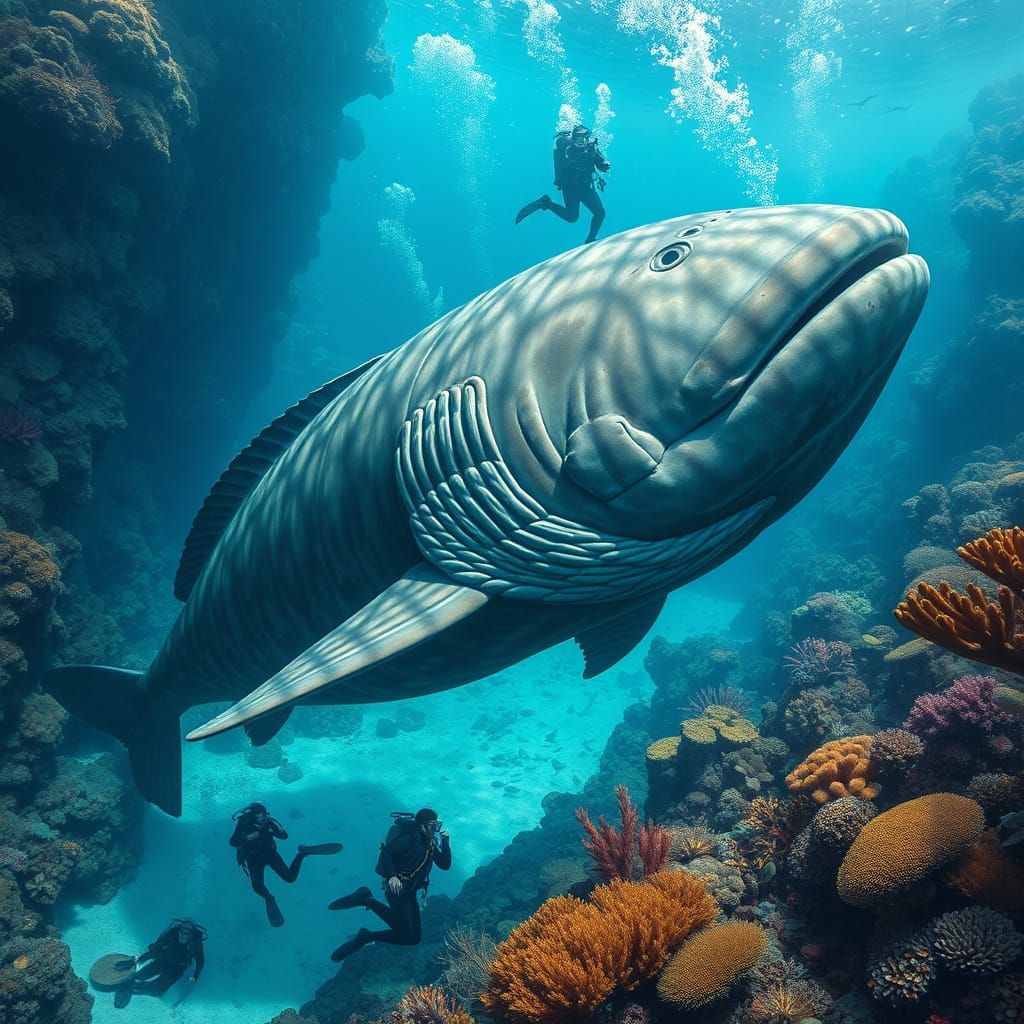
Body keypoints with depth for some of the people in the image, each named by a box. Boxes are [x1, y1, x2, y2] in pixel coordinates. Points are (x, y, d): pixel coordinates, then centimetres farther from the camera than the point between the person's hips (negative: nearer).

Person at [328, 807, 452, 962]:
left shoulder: (431, 843, 11)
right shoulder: (410, 838, -14)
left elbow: (445, 865, 6)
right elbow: (386, 852, -23)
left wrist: (445, 841, -2)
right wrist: (391, 876, -36)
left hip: (410, 893, 8)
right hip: (397, 888, -8)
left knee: (413, 938, 5)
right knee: (405, 935, -15)